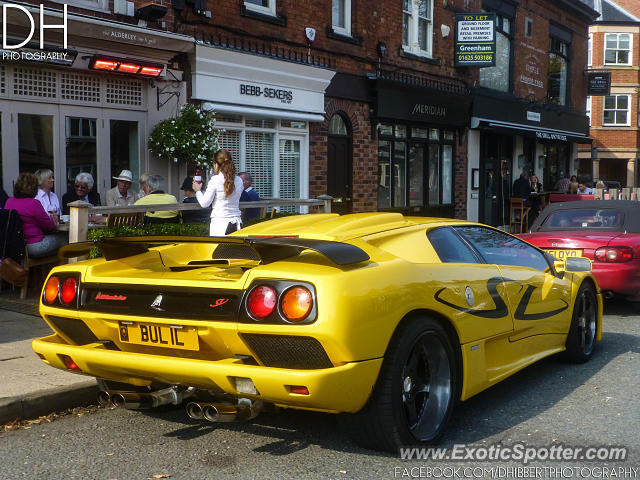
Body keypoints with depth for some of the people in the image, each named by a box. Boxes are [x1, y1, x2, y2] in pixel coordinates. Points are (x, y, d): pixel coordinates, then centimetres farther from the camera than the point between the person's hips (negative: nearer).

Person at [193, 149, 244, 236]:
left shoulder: (215, 180, -6)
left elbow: (204, 203, -3)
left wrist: (198, 191, 16)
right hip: (236, 224, 5)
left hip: (220, 223, -5)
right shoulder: (239, 180, 7)